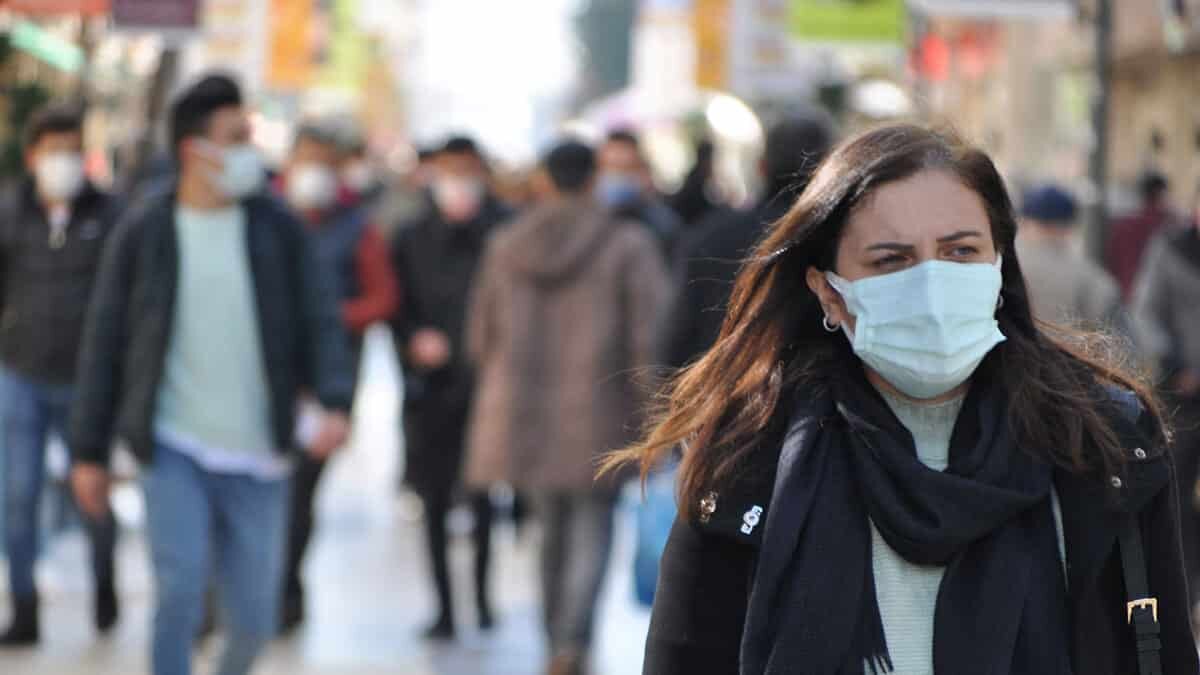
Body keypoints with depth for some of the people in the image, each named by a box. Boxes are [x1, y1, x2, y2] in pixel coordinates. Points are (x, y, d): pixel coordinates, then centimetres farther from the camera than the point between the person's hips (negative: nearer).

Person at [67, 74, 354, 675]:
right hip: (173, 446, -2)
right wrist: (90, 451, 3)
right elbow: (104, 344, 4)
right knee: (180, 589, -16)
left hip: (257, 456, 2)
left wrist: (335, 401, -18)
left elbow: (319, 322, 0)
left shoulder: (276, 228, 3)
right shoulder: (144, 232, -1)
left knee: (253, 619, 6)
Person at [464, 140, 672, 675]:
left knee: (553, 527, 17)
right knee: (592, 530, 1)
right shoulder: (626, 246, -7)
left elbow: (482, 336, 12)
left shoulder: (505, 248, 5)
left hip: (522, 410, 4)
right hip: (596, 418, -4)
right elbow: (652, 336, -11)